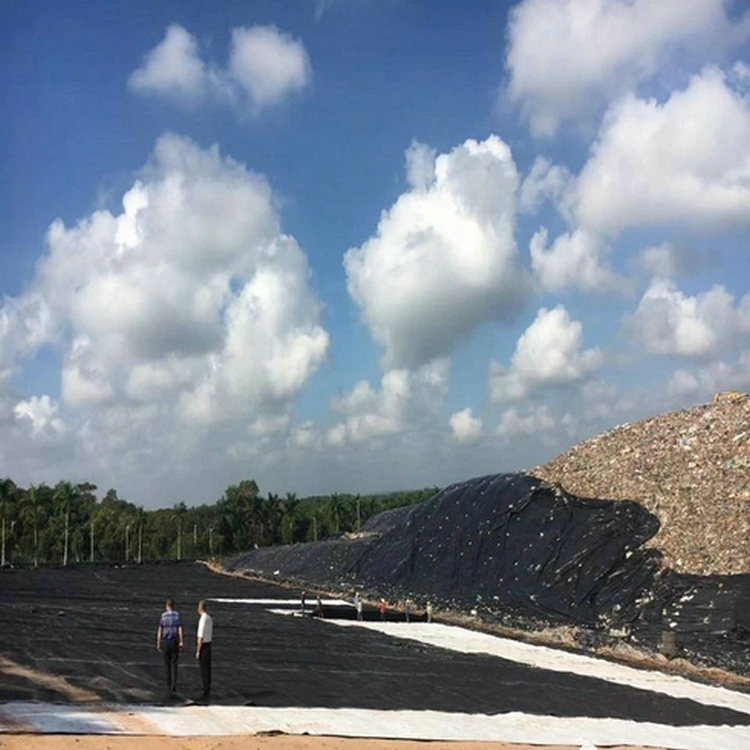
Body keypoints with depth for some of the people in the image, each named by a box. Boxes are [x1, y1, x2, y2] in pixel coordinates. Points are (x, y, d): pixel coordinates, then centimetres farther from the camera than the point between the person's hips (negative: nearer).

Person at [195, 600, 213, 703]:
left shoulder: (203, 619, -19)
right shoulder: (210, 618, 10)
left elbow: (201, 637, -20)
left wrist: (198, 651, -16)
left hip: (203, 646, -9)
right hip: (209, 645, 9)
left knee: (204, 671, -5)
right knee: (207, 670, 14)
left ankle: (205, 695, -2)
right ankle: (207, 693, 20)